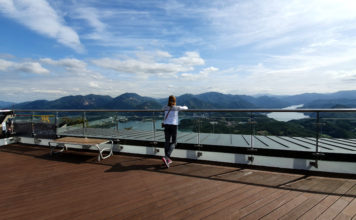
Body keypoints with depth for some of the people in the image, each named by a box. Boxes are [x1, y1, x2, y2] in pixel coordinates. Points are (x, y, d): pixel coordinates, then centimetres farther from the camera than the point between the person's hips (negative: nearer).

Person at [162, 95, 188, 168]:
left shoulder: (165, 108, 5)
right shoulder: (177, 108, -3)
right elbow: (185, 108, 14)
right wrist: (185, 107, 38)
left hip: (166, 125, 4)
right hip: (174, 126, -4)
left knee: (167, 142, 11)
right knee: (173, 143, 4)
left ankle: (168, 159, 19)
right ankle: (166, 157, -14)